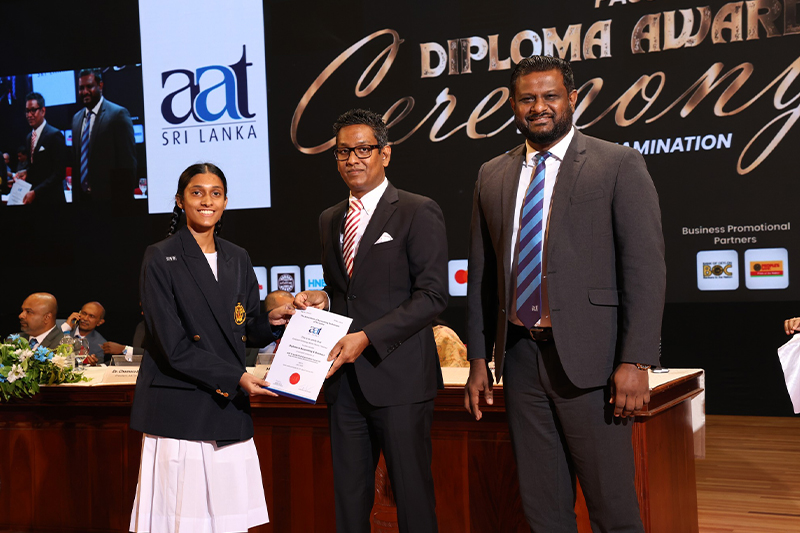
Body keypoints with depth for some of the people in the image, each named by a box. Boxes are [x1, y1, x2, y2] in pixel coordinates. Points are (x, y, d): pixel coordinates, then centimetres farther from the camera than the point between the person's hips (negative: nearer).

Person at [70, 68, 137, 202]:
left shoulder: (119, 114, -7)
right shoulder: (76, 118, 15)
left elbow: (128, 163, -10)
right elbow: (75, 161, 18)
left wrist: (125, 197, -13)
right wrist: (75, 196, 13)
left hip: (108, 196, -6)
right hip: (83, 195, 6)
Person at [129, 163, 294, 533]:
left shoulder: (237, 259, 13)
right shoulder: (161, 259, -4)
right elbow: (173, 345, -11)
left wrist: (271, 321, -4)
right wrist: (235, 377, -15)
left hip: (229, 406, 5)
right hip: (180, 410, -5)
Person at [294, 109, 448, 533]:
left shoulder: (418, 212, -4)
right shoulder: (329, 220, 17)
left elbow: (432, 295, -12)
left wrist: (367, 337, -18)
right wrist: (323, 299, 3)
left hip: (397, 375, -6)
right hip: (344, 379, 6)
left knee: (412, 493, 0)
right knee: (348, 494, 11)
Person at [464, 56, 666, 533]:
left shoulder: (619, 165, -1)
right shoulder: (492, 176, 13)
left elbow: (646, 268, -7)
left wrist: (636, 362, -14)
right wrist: (479, 357, 11)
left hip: (589, 359, -4)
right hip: (521, 355, 5)